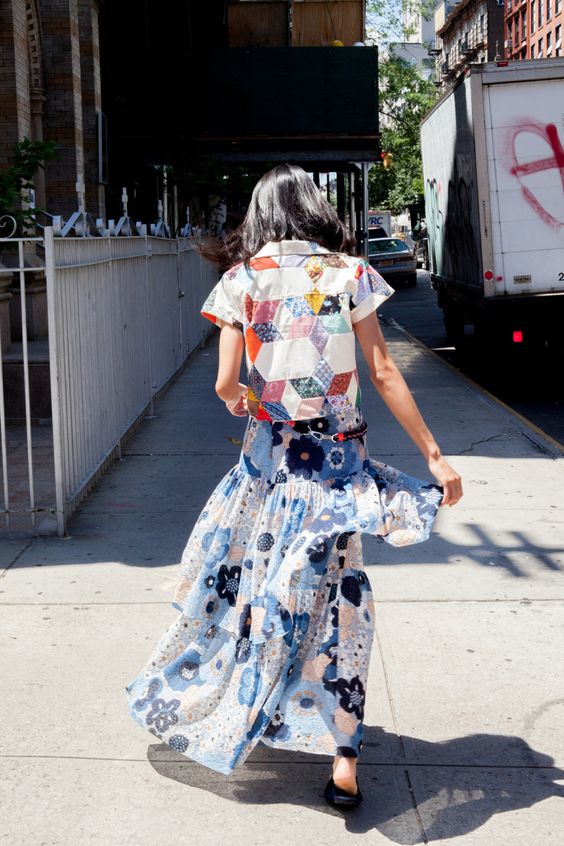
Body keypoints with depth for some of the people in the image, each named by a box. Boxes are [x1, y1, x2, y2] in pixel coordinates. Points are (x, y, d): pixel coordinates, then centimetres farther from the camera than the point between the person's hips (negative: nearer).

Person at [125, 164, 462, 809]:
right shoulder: (349, 272, -1)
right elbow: (383, 375, -5)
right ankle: (343, 761, 5)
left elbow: (225, 383, -7)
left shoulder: (243, 279, -1)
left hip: (270, 452, 0)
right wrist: (435, 457, -2)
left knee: (254, 576, 17)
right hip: (339, 453, 0)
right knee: (337, 593, 6)